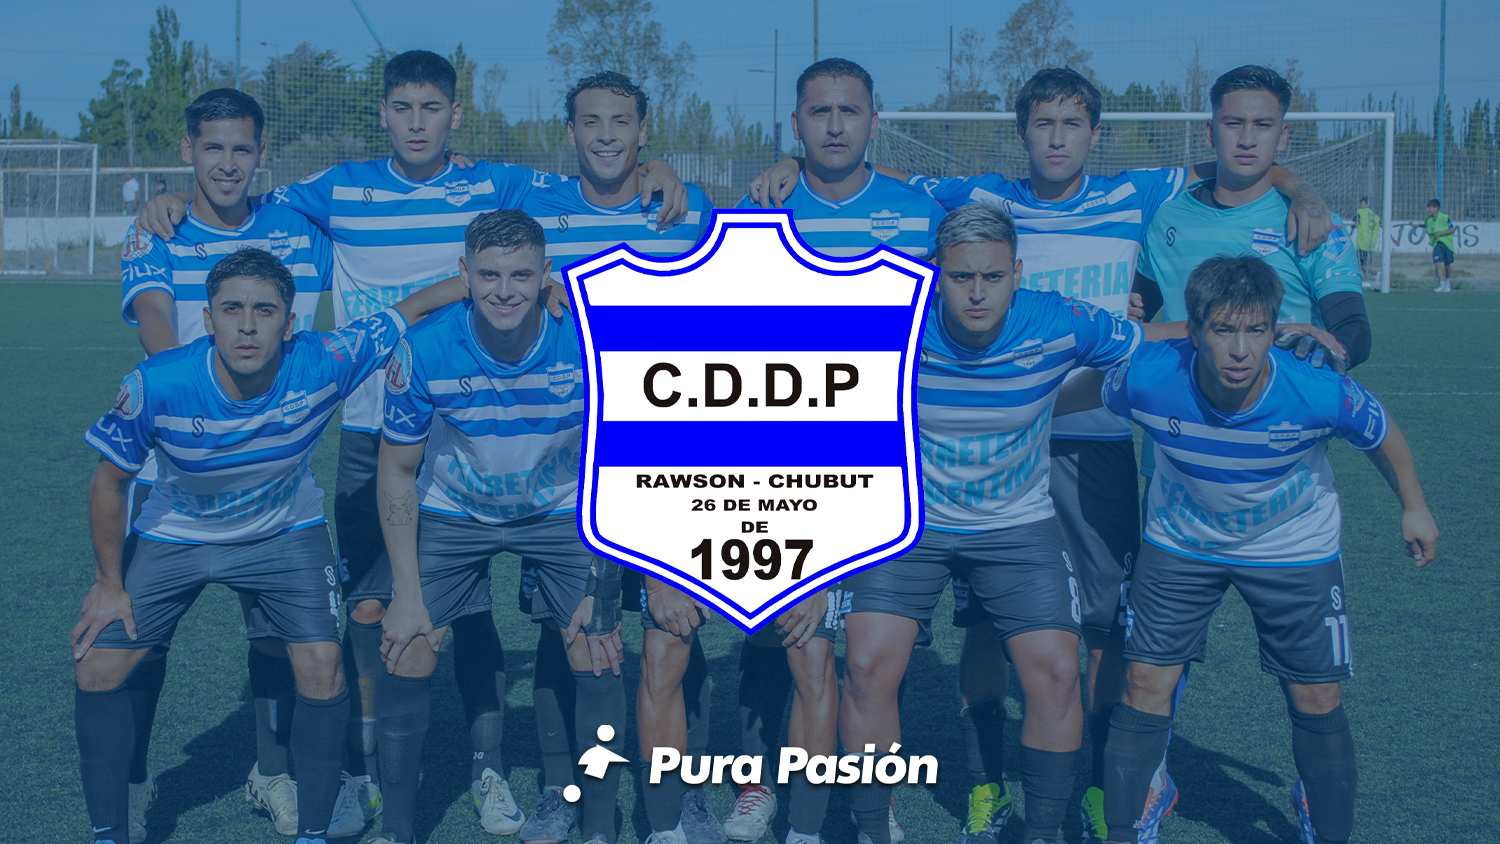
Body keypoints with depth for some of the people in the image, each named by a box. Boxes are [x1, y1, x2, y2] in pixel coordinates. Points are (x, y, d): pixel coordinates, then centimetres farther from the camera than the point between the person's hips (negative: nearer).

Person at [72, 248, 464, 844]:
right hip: (175, 534, 0)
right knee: (98, 667, -6)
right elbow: (110, 482, -13)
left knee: (322, 671, -13)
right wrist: (109, 583, -5)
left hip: (286, 532, 0)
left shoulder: (324, 365, -30)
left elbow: (414, 309, -17)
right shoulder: (156, 386, -30)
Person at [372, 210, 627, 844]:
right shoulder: (425, 350, -24)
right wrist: (408, 596, -12)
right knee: (408, 655, -8)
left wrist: (599, 584, -14)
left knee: (597, 658, -9)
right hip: (452, 512, 0)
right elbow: (397, 469, -11)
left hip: (563, 512, 0)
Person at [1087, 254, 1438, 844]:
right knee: (1146, 684, -4)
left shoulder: (1319, 393, -32)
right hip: (1181, 541, 1)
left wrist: (1413, 507, 6)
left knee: (1317, 701, 2)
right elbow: (1081, 395, -5)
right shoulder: (1145, 380, -30)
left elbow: (1381, 434, -8)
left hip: (1293, 547, -1)